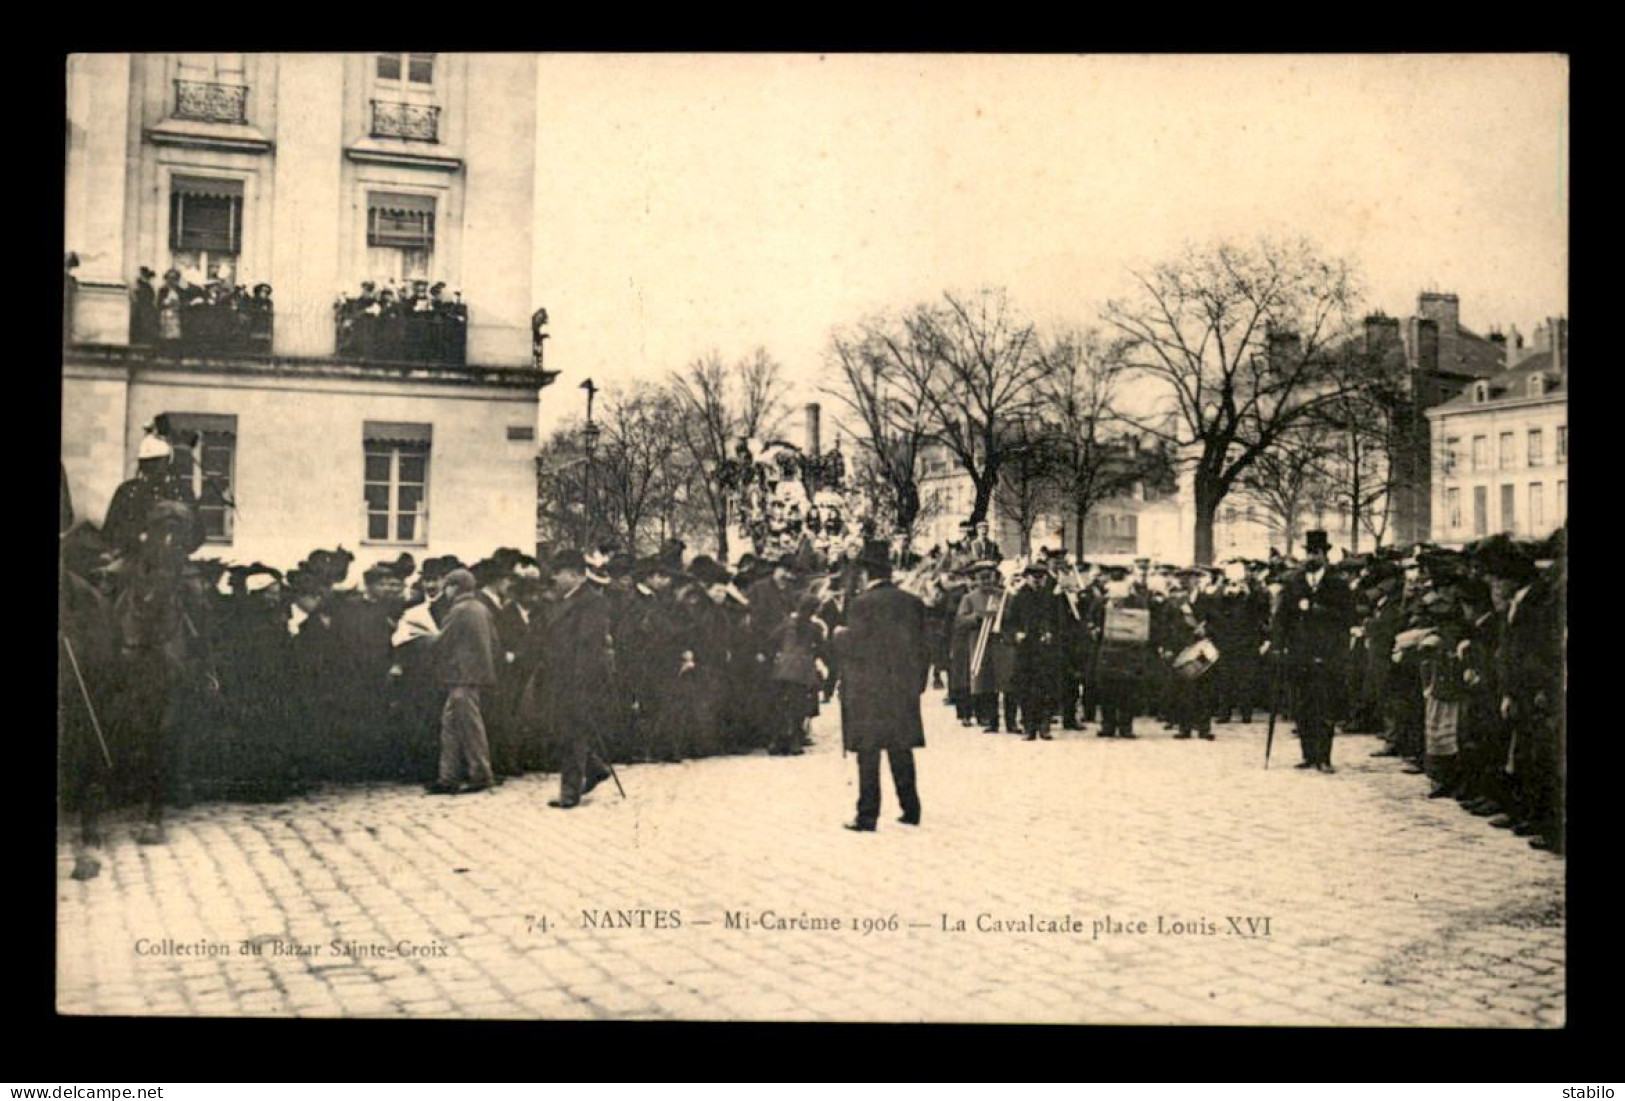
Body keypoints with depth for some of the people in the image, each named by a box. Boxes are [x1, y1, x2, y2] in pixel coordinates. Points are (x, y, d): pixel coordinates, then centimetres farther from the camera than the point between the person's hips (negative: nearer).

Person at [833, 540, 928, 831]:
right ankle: (911, 810, 19)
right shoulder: (913, 602, 4)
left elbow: (855, 649, -14)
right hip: (904, 690, 5)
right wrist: (918, 681, 16)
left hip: (868, 691, -5)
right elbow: (923, 647, 7)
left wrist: (840, 635, 5)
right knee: (901, 750, 14)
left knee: (868, 754, 0)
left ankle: (867, 816, 2)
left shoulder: (861, 604, -12)